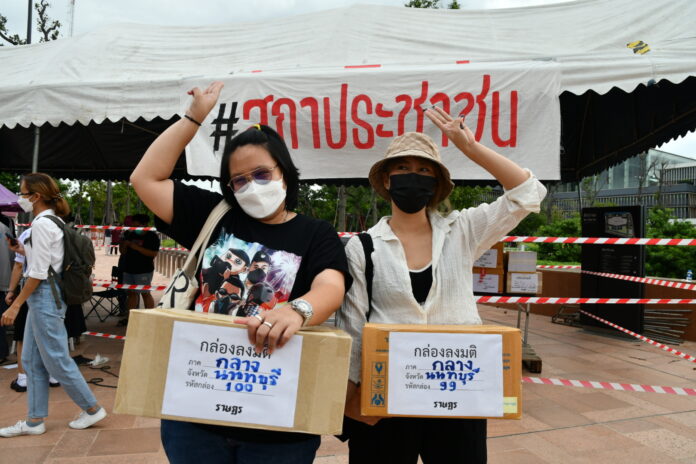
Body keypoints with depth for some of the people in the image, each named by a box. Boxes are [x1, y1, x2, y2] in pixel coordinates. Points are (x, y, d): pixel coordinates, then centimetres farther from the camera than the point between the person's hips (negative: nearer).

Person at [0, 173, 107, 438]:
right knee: (32, 361, 13)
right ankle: (35, 420, 21)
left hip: (44, 296, -10)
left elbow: (38, 273, -19)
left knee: (56, 361, -1)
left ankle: (92, 409, 11)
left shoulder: (42, 224, -16)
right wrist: (23, 250, 10)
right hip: (44, 296, 10)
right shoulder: (52, 222, 13)